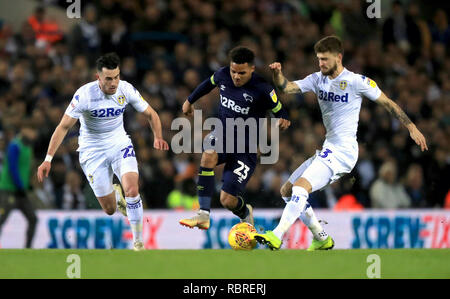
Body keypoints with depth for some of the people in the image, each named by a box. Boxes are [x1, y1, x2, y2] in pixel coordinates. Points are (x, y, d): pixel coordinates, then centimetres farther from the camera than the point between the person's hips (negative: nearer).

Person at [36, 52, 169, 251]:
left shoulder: (126, 89, -13)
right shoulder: (84, 94, -22)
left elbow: (150, 114, 0)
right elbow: (64, 126, -19)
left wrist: (157, 137, -19)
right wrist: (48, 159, -24)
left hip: (120, 145, 2)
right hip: (92, 151, -2)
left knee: (132, 190, -23)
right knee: (110, 209, 1)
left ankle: (138, 242, -7)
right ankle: (114, 193, 41)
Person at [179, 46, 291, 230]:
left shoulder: (262, 89, -19)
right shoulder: (222, 75, -4)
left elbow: (280, 112, -8)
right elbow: (209, 84, 20)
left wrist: (283, 121, -32)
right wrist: (190, 101, 33)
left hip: (245, 147, -4)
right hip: (222, 134, 4)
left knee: (227, 200, -8)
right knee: (208, 155, -35)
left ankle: (245, 214, 32)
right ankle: (203, 215, -30)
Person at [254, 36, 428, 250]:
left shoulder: (356, 81, -9)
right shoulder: (318, 79, 9)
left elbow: (388, 103, -1)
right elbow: (287, 87, 0)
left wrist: (412, 128, -2)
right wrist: (277, 73, -22)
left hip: (344, 151, -8)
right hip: (327, 150, 9)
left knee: (301, 186, -25)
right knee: (287, 191, 10)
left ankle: (276, 236, -31)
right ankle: (322, 239, 17)